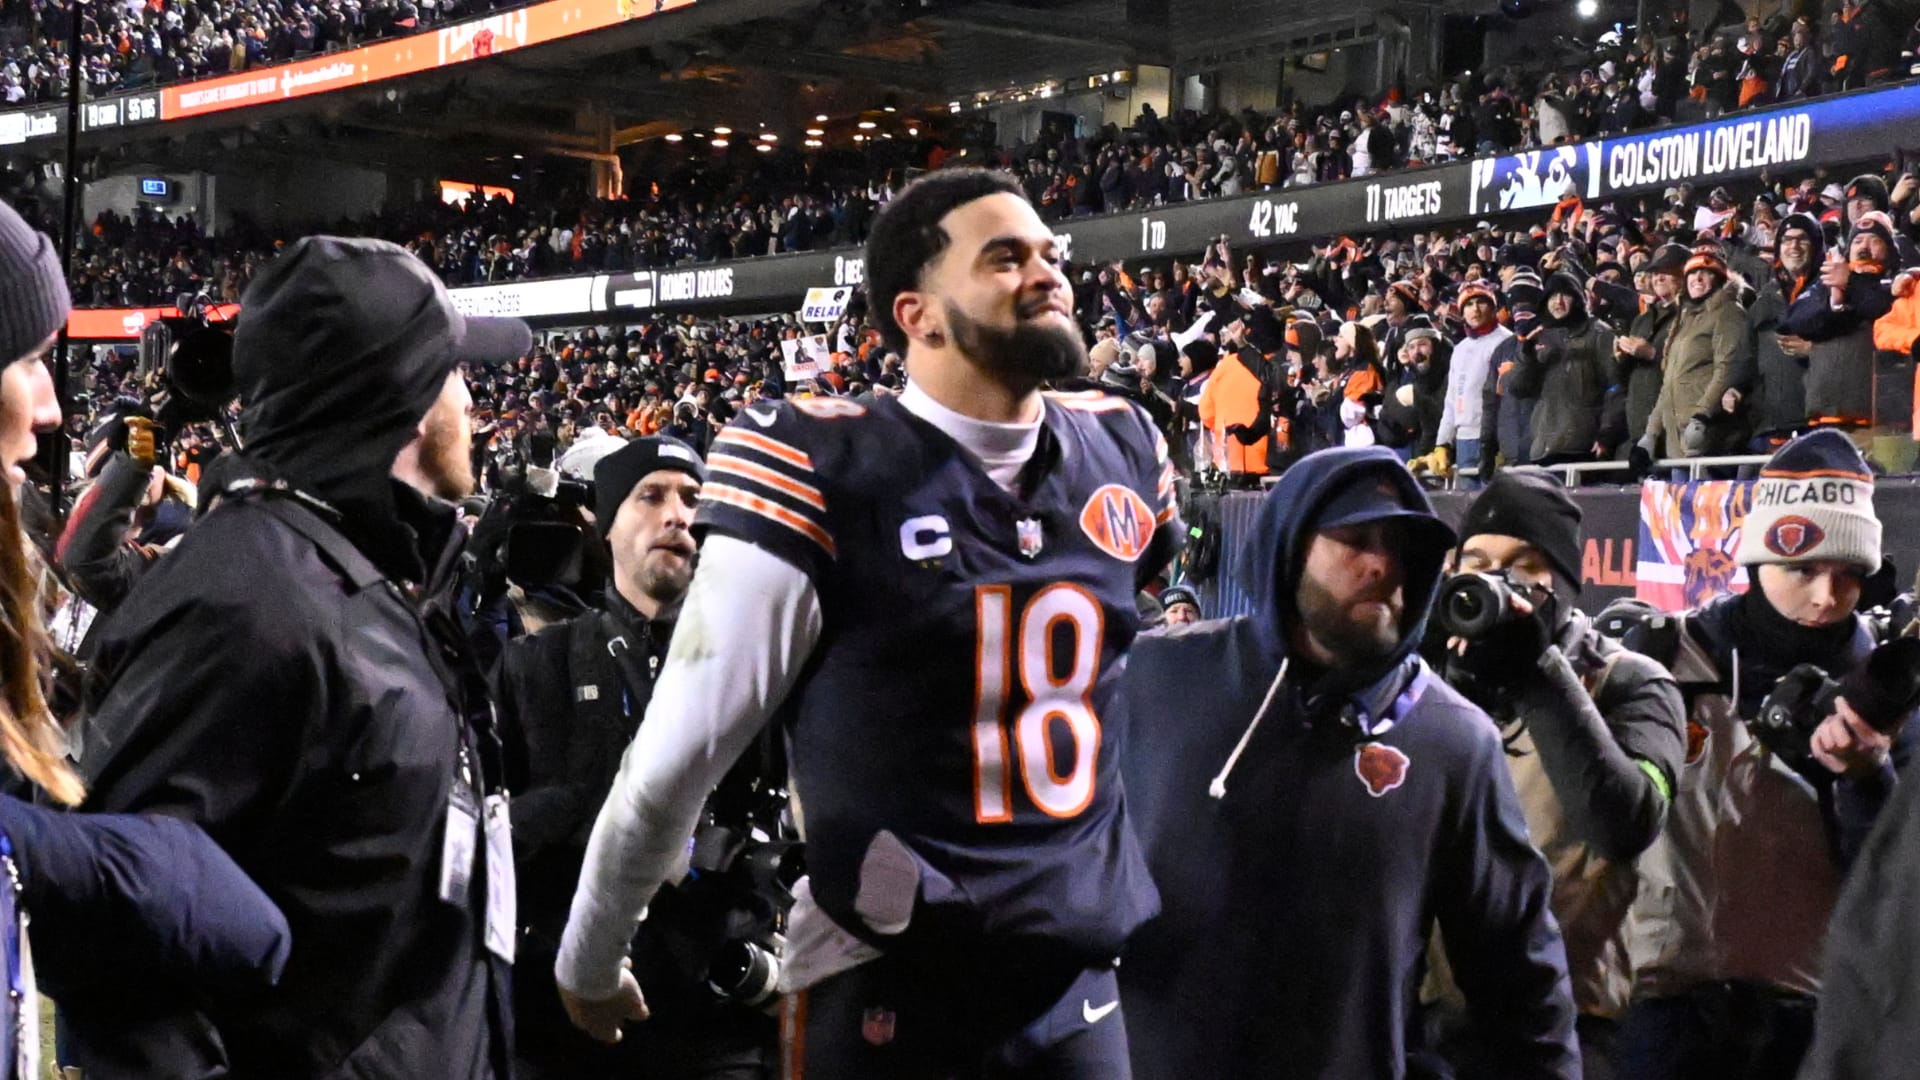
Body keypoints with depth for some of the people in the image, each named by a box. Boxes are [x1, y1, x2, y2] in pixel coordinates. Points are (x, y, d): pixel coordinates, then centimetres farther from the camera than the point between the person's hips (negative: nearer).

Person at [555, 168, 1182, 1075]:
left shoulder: (1124, 454, 4)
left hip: (1078, 973, 5)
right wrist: (588, 962, -1)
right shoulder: (820, 472, -14)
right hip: (886, 981, -4)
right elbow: (683, 745, -8)